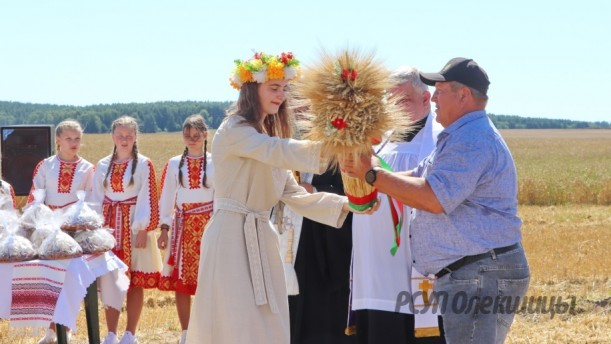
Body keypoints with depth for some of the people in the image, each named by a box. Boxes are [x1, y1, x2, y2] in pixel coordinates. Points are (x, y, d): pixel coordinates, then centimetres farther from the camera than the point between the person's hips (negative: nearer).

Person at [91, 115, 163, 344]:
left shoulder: (143, 165, -2)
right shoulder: (103, 166, 8)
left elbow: (147, 199, -5)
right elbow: (96, 199, 9)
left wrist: (142, 229, -12)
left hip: (134, 226, -3)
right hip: (109, 227, 3)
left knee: (135, 282, 1)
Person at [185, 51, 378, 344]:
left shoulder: (268, 135, 19)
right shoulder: (234, 130, -9)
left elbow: (294, 195, 10)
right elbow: (280, 152, -27)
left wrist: (345, 204, -4)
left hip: (261, 240, 9)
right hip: (232, 239, -9)